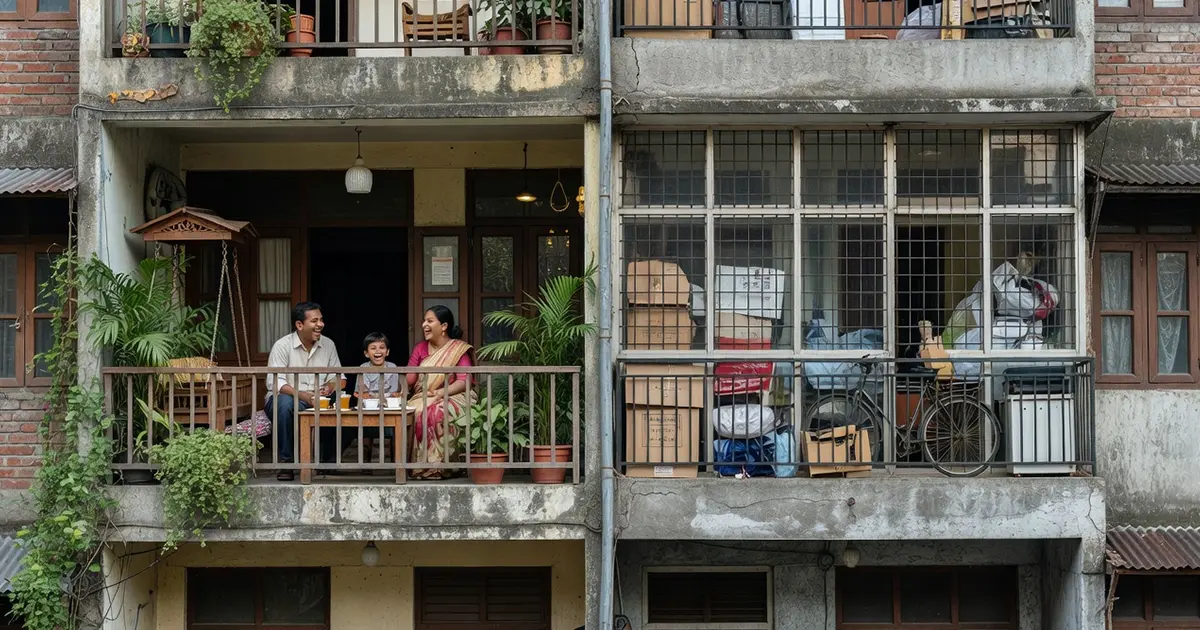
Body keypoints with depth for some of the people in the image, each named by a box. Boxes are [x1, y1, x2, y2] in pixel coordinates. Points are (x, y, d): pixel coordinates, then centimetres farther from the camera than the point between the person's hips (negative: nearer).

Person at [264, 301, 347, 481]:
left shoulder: (328, 345, 7)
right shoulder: (283, 346, -8)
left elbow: (340, 378, 9)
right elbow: (274, 382, -18)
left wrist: (330, 387, -17)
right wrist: (303, 396, -32)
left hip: (318, 403, 3)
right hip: (288, 401, -3)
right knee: (285, 403, -38)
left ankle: (327, 459, -2)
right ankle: (285, 461, -25)